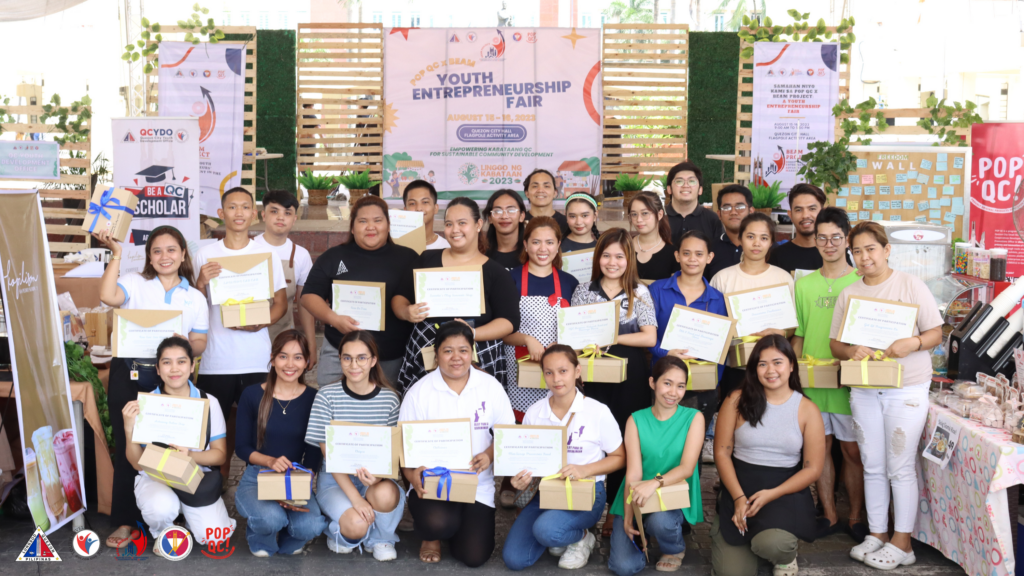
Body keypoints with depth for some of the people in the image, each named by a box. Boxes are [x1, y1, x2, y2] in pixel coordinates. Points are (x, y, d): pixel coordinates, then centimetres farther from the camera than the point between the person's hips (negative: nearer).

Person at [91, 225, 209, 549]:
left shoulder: (195, 298, 10)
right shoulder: (135, 283, 4)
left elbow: (199, 346, 7)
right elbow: (107, 296, -17)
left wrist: (182, 342, -14)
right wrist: (116, 255, -16)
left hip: (167, 379, 1)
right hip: (128, 375, -1)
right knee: (127, 448, 4)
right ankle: (125, 520, 13)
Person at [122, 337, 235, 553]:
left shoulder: (208, 402, -5)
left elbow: (220, 454, 0)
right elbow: (137, 463, -5)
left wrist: (190, 455, -20)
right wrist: (129, 429, -23)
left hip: (197, 479, 1)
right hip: (155, 478, -1)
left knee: (215, 538, -20)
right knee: (162, 507, -36)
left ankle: (189, 517, 17)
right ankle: (162, 532, 3)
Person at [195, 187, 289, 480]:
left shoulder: (268, 254, 7)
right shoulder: (206, 254, 6)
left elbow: (281, 302, 8)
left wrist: (260, 322, -12)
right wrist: (201, 282, -13)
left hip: (257, 359, 0)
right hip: (216, 358, 0)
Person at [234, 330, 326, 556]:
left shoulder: (313, 399, 1)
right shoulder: (252, 395, -1)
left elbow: (313, 454, 1)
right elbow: (242, 447, 0)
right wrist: (271, 461, -19)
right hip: (256, 478, -1)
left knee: (312, 526, -30)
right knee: (271, 517, -34)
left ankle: (287, 542, 9)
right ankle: (260, 541, 6)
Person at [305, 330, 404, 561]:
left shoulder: (389, 398, -3)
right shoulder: (327, 396, -8)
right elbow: (329, 452, -10)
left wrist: (378, 474, -23)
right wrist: (354, 497, -21)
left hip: (375, 480, 2)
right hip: (335, 479, -1)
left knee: (385, 494, -34)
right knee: (357, 525, -29)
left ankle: (380, 538, 1)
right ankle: (338, 530, 11)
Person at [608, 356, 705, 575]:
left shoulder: (694, 418, -4)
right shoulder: (636, 420, 0)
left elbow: (687, 467, -16)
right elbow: (633, 472, -8)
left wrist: (655, 483, -34)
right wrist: (628, 514, -21)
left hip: (676, 498, -1)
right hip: (638, 500, 1)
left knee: (659, 521, -36)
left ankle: (675, 549, 1)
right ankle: (642, 532, 17)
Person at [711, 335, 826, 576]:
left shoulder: (807, 410, -1)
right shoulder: (737, 400, -1)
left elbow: (813, 468, -2)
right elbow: (722, 452, -1)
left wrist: (771, 495, -15)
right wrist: (738, 498, -13)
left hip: (785, 490, -1)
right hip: (740, 486, 1)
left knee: (772, 543, -34)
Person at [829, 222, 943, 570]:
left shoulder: (911, 285, -3)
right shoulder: (848, 294, 8)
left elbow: (936, 333, -4)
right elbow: (835, 343, 8)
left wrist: (913, 343, -24)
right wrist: (850, 351, -15)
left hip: (906, 389, -4)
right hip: (864, 391, 4)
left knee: (901, 468, 0)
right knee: (873, 467, 11)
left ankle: (901, 544, 9)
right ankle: (877, 534, 22)